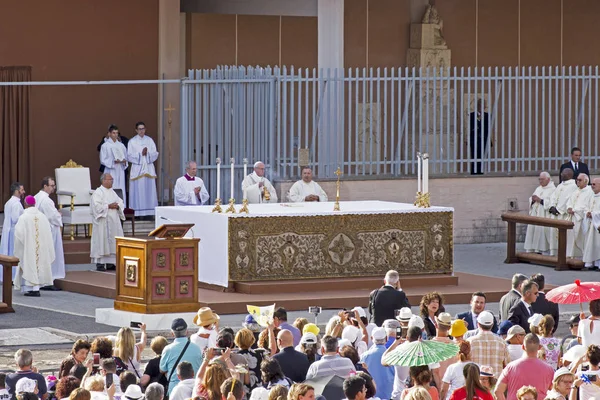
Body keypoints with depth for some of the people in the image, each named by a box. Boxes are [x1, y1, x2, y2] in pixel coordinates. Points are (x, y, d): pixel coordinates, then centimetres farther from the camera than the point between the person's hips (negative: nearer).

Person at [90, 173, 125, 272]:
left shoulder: (112, 192, 16)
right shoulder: (98, 192, -7)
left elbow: (121, 203, 16)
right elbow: (97, 206, -18)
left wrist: (117, 206, -6)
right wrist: (109, 206, -18)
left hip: (113, 221, 7)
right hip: (103, 222, -7)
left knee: (113, 241, 6)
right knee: (102, 240, -7)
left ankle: (110, 263, 11)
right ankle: (100, 263, -4)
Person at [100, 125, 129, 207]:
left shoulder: (121, 145, 12)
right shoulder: (105, 146, 0)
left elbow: (126, 157, 16)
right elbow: (103, 160, -4)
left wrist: (124, 161, -7)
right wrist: (113, 162, -18)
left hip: (120, 171, 4)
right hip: (111, 171, -4)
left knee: (121, 192, 0)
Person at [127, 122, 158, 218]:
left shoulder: (149, 140, 11)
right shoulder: (132, 141, 3)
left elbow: (155, 154, 7)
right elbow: (129, 156, -3)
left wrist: (147, 153, -12)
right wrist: (140, 154, -13)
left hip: (149, 168, 3)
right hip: (137, 169, -3)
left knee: (149, 190, 0)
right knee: (138, 191, -6)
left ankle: (149, 212, 1)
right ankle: (139, 213, -5)